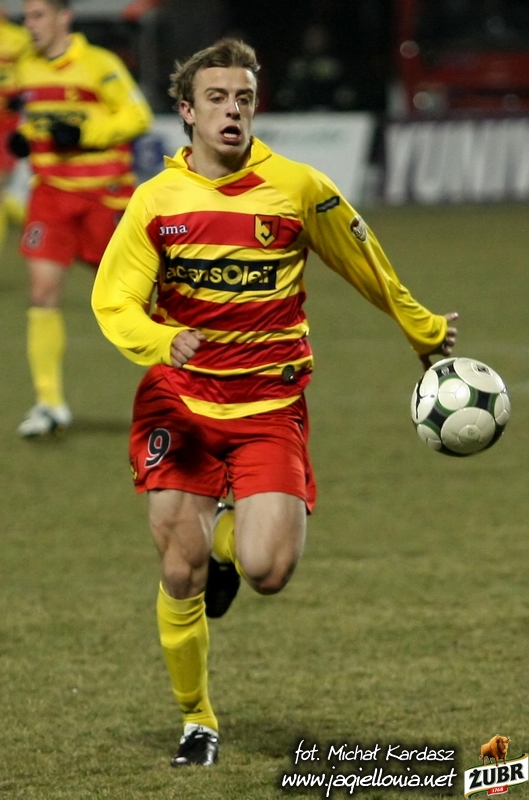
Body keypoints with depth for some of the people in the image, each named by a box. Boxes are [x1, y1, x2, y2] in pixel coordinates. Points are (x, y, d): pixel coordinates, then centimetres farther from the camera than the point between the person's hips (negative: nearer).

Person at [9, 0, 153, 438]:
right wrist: (22, 138, 0)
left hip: (103, 194, -4)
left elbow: (137, 117, -12)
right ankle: (50, 402, -5)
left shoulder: (99, 64, -11)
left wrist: (83, 131, -23)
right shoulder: (26, 69, 8)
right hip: (51, 192, 4)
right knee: (43, 292, -9)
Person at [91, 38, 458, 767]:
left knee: (267, 572, -15)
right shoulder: (156, 201, -2)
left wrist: (426, 334, 21)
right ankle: (196, 720, 16)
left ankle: (226, 542, 23)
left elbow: (366, 269, 10)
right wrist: (162, 342, -27)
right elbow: (113, 301, -6)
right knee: (181, 572, -6)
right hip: (178, 400, 1)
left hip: (270, 408, -1)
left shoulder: (298, 188, -4)